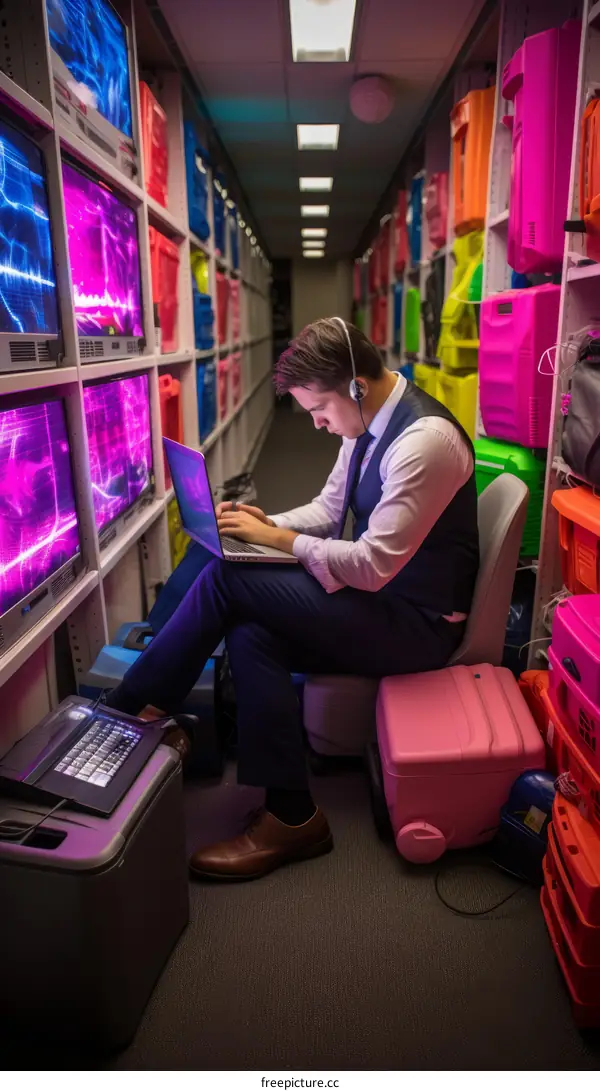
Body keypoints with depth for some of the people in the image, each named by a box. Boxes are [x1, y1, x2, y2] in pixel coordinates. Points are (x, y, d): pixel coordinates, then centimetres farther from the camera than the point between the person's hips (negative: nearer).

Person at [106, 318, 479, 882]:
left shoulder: (423, 438, -23)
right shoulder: (367, 424, 6)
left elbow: (373, 565, -26)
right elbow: (327, 510, 15)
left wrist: (275, 538, -18)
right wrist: (267, 524, -4)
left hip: (416, 623, -9)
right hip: (378, 597, 9)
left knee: (226, 578, -17)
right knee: (250, 633, -13)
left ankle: (131, 709, 0)